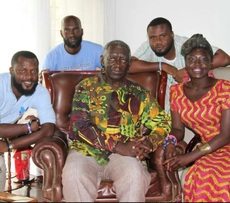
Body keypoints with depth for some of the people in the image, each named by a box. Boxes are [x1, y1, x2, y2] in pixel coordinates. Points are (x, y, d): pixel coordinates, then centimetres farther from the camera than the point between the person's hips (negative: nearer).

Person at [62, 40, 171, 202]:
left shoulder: (139, 94, 14)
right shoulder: (86, 87, 7)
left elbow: (163, 122, 10)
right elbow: (79, 126, -5)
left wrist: (149, 143, -14)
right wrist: (119, 147, -15)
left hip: (125, 154, 1)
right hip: (88, 150, -1)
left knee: (135, 174, -32)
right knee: (73, 174, -33)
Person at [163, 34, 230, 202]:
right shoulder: (177, 91, 6)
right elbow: (178, 128, 9)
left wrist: (191, 156, -19)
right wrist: (171, 142, -16)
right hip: (207, 150, 3)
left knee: (209, 175, -35)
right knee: (202, 174, -33)